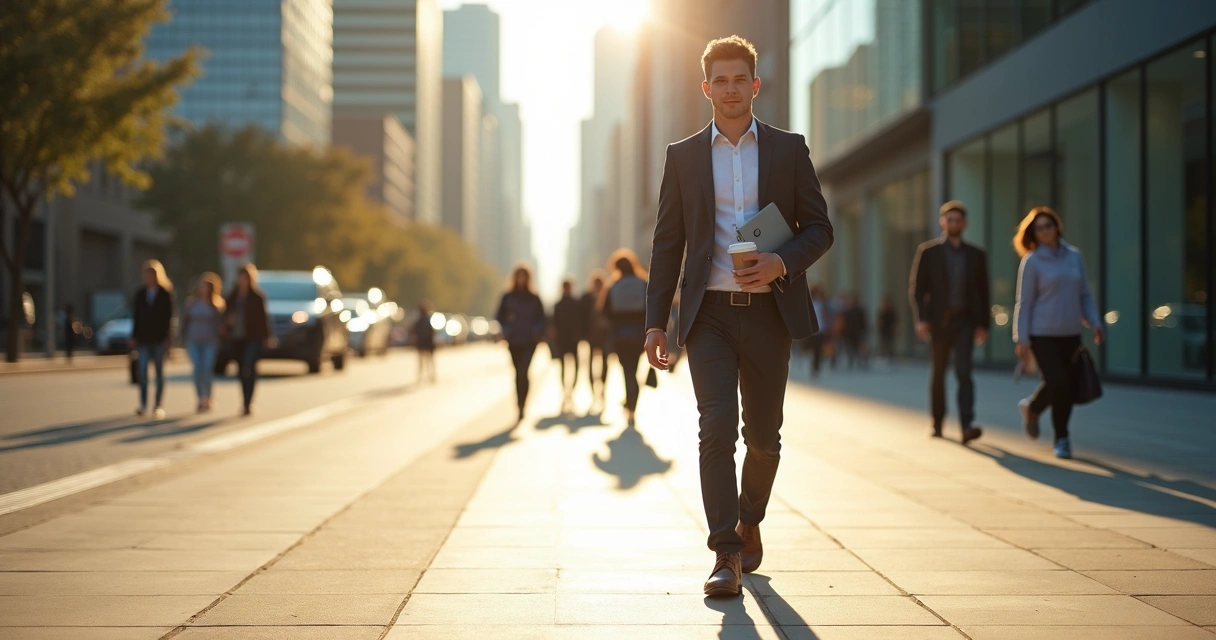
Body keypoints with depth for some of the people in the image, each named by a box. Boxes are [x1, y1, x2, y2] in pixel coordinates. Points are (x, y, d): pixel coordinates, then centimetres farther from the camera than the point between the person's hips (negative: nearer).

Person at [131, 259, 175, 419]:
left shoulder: (166, 294, -2)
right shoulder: (140, 294, 8)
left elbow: (170, 316, -4)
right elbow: (135, 316, 9)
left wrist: (167, 338, -10)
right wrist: (134, 337, 4)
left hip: (159, 338, -3)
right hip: (143, 338, 3)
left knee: (159, 371, 3)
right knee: (142, 370, -4)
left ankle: (158, 406, 6)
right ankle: (143, 405, 1)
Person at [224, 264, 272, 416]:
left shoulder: (258, 296, -2)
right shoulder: (233, 296, 11)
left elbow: (263, 316, -3)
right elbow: (226, 314, 15)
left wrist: (267, 336, -5)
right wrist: (228, 320, -8)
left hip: (254, 337, -5)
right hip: (237, 338, 5)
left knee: (249, 370, -18)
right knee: (243, 371, 11)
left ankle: (248, 404, -19)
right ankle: (247, 404, 20)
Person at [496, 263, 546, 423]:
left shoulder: (534, 298, 2)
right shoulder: (508, 297, 3)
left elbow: (541, 318, 8)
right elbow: (500, 317, 8)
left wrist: (538, 332, -8)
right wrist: (506, 331, -6)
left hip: (529, 341, -2)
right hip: (514, 341, 2)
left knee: (522, 372, -17)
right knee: (519, 373, 12)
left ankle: (521, 406, -19)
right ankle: (521, 405, 24)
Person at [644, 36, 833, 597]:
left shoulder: (789, 149, 7)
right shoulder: (683, 156, 8)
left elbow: (819, 228, 6)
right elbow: (667, 242, 8)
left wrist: (783, 262, -15)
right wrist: (655, 320, 1)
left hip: (768, 312, 1)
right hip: (709, 314, -1)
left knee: (763, 434, 9)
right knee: (717, 426, -13)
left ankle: (749, 524, 33)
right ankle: (726, 555, -12)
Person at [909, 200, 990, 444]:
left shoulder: (976, 255, 8)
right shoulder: (928, 252, 3)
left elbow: (983, 291, 10)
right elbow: (916, 287, -1)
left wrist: (983, 324, 3)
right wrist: (921, 319, -12)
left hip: (965, 320, 0)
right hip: (939, 320, 0)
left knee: (964, 371, -14)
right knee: (938, 373, 10)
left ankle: (967, 426, -21)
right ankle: (937, 422, 23)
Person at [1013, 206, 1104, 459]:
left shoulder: (1074, 256, 7)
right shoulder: (1032, 262, -5)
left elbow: (1084, 294, 12)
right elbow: (1024, 303, -5)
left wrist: (1095, 323, 1)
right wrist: (1021, 339, -9)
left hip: (1071, 334, 4)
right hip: (1042, 334, -4)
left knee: (1069, 386, 1)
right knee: (1057, 382, -13)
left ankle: (1031, 408, 27)